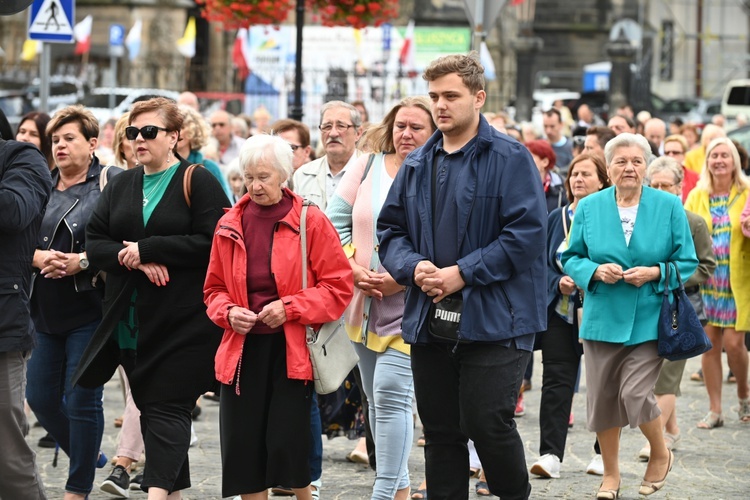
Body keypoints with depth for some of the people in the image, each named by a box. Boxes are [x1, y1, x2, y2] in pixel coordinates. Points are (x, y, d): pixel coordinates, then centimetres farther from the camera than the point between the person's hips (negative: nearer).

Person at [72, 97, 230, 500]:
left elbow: (211, 242, -16)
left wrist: (145, 248, -15)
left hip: (182, 319, -6)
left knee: (167, 406, -11)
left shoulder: (198, 183, -4)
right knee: (148, 405, 9)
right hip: (131, 319, 6)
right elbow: (94, 242, 7)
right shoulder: (120, 186, 14)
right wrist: (134, 260, -12)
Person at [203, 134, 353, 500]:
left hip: (291, 349, -4)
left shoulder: (310, 221, -3)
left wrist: (290, 308, -14)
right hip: (243, 349, 4)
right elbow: (214, 289, 17)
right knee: (242, 448, 1)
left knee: (287, 445, -8)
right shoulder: (229, 226, 8)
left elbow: (339, 286, -4)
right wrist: (228, 312, -4)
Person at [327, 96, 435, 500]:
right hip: (363, 301, 6)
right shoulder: (366, 166, 6)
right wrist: (353, 266, -7)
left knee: (391, 392, -16)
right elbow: (335, 220, 7)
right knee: (377, 398, 14)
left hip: (410, 305, -6)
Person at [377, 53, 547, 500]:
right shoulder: (417, 164, 13)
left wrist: (463, 273, -17)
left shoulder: (510, 159, -6)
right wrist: (414, 267, -6)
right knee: (441, 431, 9)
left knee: (487, 422, -10)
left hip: (494, 322, -6)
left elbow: (527, 232, -14)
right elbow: (390, 229, 15)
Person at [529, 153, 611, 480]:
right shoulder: (555, 219, 9)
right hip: (561, 312, 2)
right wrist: (559, 283, -11)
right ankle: (550, 454, -9)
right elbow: (543, 263, 7)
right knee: (556, 381, -5)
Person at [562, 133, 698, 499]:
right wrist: (596, 271, -13)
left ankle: (660, 454, 16)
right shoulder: (589, 207, 3)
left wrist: (655, 272, -16)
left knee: (635, 395, -13)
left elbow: (687, 262, 2)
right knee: (603, 398, 6)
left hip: (650, 320, -2)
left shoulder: (669, 207, -1)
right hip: (602, 318, 2)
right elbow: (570, 258, 7)